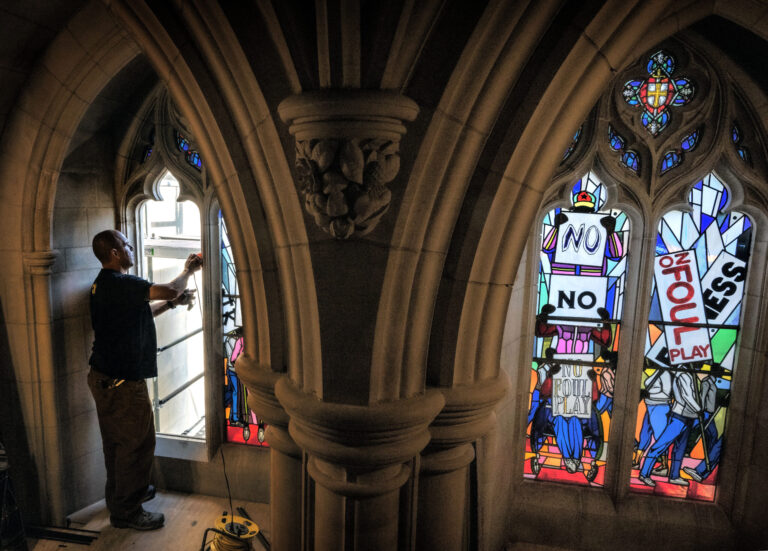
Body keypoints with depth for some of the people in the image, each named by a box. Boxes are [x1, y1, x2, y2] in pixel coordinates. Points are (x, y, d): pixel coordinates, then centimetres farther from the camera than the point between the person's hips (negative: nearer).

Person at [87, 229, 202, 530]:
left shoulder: (104, 284, 12)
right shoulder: (121, 283, -22)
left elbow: (139, 313, 20)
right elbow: (170, 290, -27)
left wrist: (172, 303, 11)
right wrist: (188, 270, -8)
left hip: (104, 377, 11)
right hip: (122, 381, -11)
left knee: (116, 441, 23)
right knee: (136, 443, 3)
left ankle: (119, 494, 40)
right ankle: (126, 511, 16)